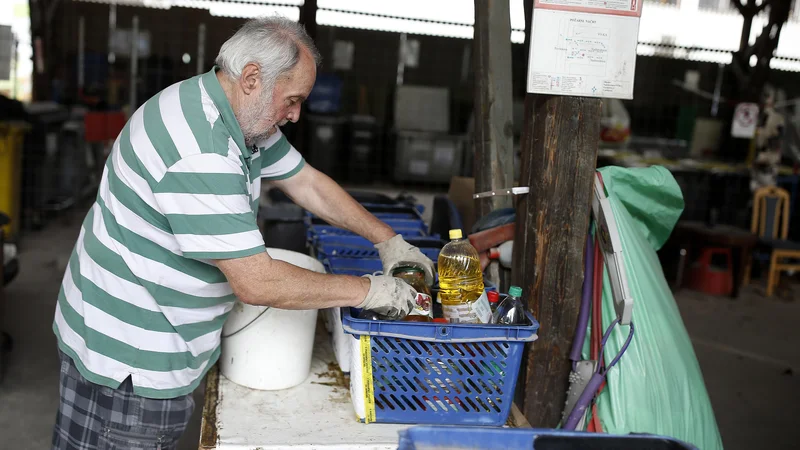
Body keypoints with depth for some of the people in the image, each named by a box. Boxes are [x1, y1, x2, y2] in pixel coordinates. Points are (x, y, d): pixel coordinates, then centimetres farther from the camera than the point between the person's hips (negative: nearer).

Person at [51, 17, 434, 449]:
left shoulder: (245, 117, 2)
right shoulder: (200, 152, -30)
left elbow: (307, 183, 13)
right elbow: (256, 283, -29)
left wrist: (388, 240, 9)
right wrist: (368, 290, -19)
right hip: (126, 360, -9)